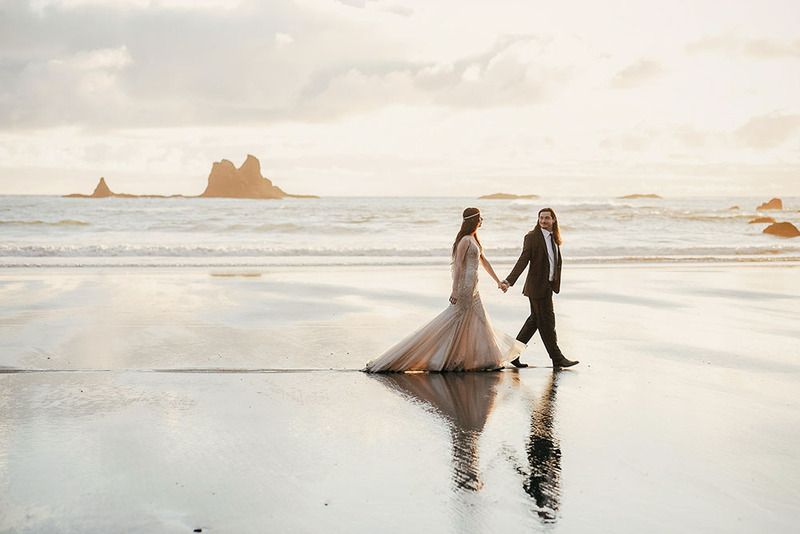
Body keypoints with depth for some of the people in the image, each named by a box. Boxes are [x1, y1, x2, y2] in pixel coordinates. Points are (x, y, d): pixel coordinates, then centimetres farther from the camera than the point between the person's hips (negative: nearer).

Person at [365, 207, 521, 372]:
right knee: (454, 319, -7)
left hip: (472, 287, 10)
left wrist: (498, 281, 26)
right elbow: (458, 265, -19)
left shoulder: (474, 239, 15)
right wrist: (455, 290, -23)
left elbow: (484, 261, 23)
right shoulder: (465, 240, -14)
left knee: (479, 320, 11)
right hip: (464, 286, -10)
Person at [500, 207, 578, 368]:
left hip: (548, 285, 8)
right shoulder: (532, 237, -11)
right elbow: (523, 261, -14)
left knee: (535, 320, 13)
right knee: (547, 322, 0)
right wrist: (509, 281, -23)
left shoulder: (554, 237, 12)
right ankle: (557, 358, 9)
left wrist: (555, 284, 14)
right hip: (538, 287, -8)